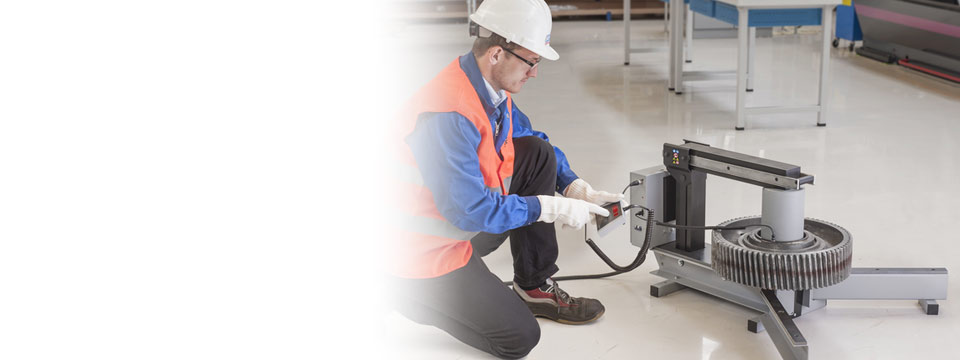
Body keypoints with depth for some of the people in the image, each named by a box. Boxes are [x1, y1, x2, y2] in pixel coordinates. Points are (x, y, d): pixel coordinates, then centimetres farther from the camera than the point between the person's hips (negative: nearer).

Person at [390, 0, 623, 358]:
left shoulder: (494, 89, -1)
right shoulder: (449, 114, -31)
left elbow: (535, 140, 17)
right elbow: (472, 211, -28)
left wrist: (577, 189, 3)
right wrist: (553, 208, -20)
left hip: (469, 218, 9)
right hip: (429, 249, -9)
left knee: (540, 154, 2)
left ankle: (534, 287, 9)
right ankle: (413, 294, 5)